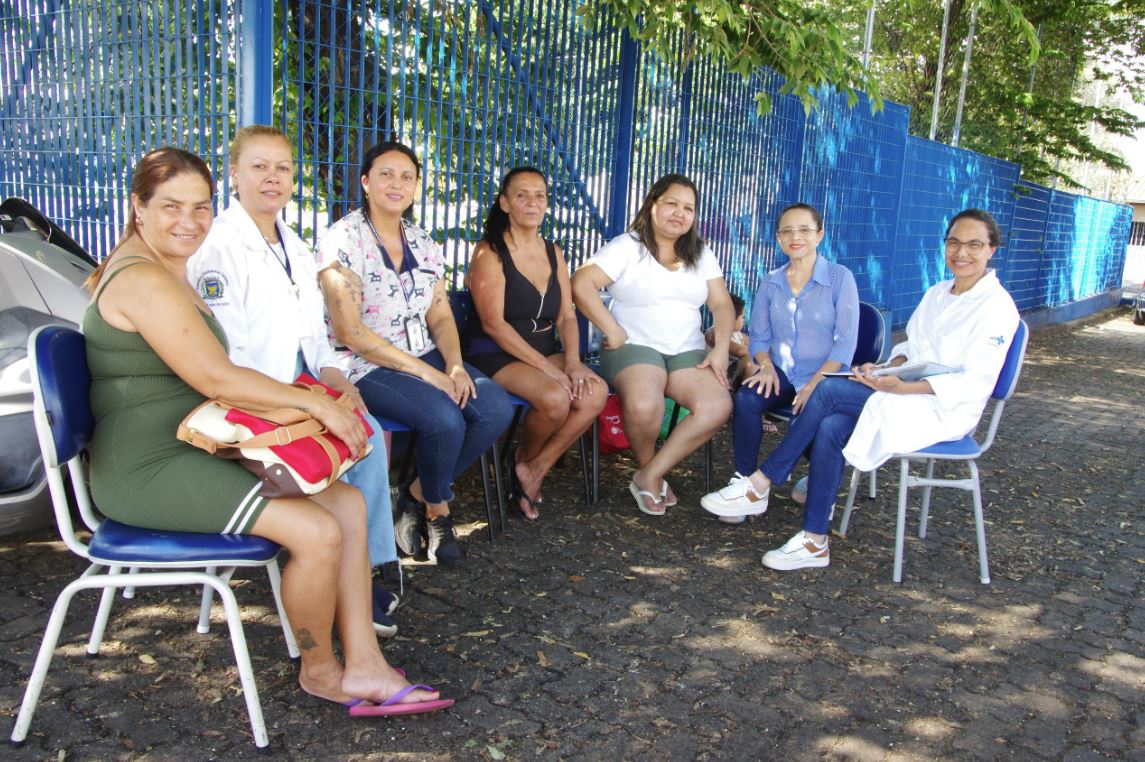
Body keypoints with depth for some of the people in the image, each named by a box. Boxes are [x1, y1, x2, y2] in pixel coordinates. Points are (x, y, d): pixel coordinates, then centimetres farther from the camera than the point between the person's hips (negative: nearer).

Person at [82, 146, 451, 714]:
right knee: (317, 531, -23)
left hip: (194, 449, 10)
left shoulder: (168, 272, 18)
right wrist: (316, 404, -17)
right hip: (148, 469, -10)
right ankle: (319, 671, 4)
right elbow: (215, 378, -23)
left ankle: (363, 668, -1)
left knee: (348, 502, -1)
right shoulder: (143, 280, -16)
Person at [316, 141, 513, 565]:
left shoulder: (423, 244, 12)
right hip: (365, 366, -6)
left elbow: (441, 317, 10)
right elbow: (349, 331, -16)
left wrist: (454, 365, -13)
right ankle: (437, 509, 3)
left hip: (425, 356, 6)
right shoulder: (344, 240, -8)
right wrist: (426, 373, -19)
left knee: (497, 409, -18)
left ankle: (418, 496, 3)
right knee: (446, 420, -30)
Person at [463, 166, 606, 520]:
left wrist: (572, 361, -12)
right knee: (555, 398, -32)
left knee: (595, 392, -22)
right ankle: (525, 459, 2)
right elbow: (493, 323, -15)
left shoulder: (554, 253, 13)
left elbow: (567, 316, 8)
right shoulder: (490, 253, -6)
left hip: (545, 352, 6)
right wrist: (546, 367, -20)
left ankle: (535, 469, -6)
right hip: (495, 355, -6)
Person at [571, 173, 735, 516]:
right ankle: (648, 468, -3)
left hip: (689, 351, 5)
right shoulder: (627, 247, 0)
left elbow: (721, 304, 12)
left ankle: (650, 475, -13)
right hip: (635, 347, -4)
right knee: (644, 406, -37)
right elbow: (581, 284, -12)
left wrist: (721, 348, -5)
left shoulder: (701, 254, 16)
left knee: (718, 405, -25)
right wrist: (614, 333, -15)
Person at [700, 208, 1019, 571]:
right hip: (907, 398, 7)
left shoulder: (997, 306, -7)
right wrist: (887, 369, -2)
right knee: (830, 428, -24)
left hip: (946, 411, -7)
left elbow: (976, 381, -15)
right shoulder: (936, 293, 18)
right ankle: (814, 542, -20)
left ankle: (761, 485, -18)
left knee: (830, 390, -25)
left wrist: (902, 388, -24)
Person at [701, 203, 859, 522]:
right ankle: (746, 483, -21)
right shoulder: (771, 282, 11)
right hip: (782, 375, 3)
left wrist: (815, 385, -19)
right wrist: (766, 366, -10)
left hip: (825, 377, -3)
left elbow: (846, 341, -8)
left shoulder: (840, 278, -1)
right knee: (745, 399, -29)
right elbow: (758, 335, 13)